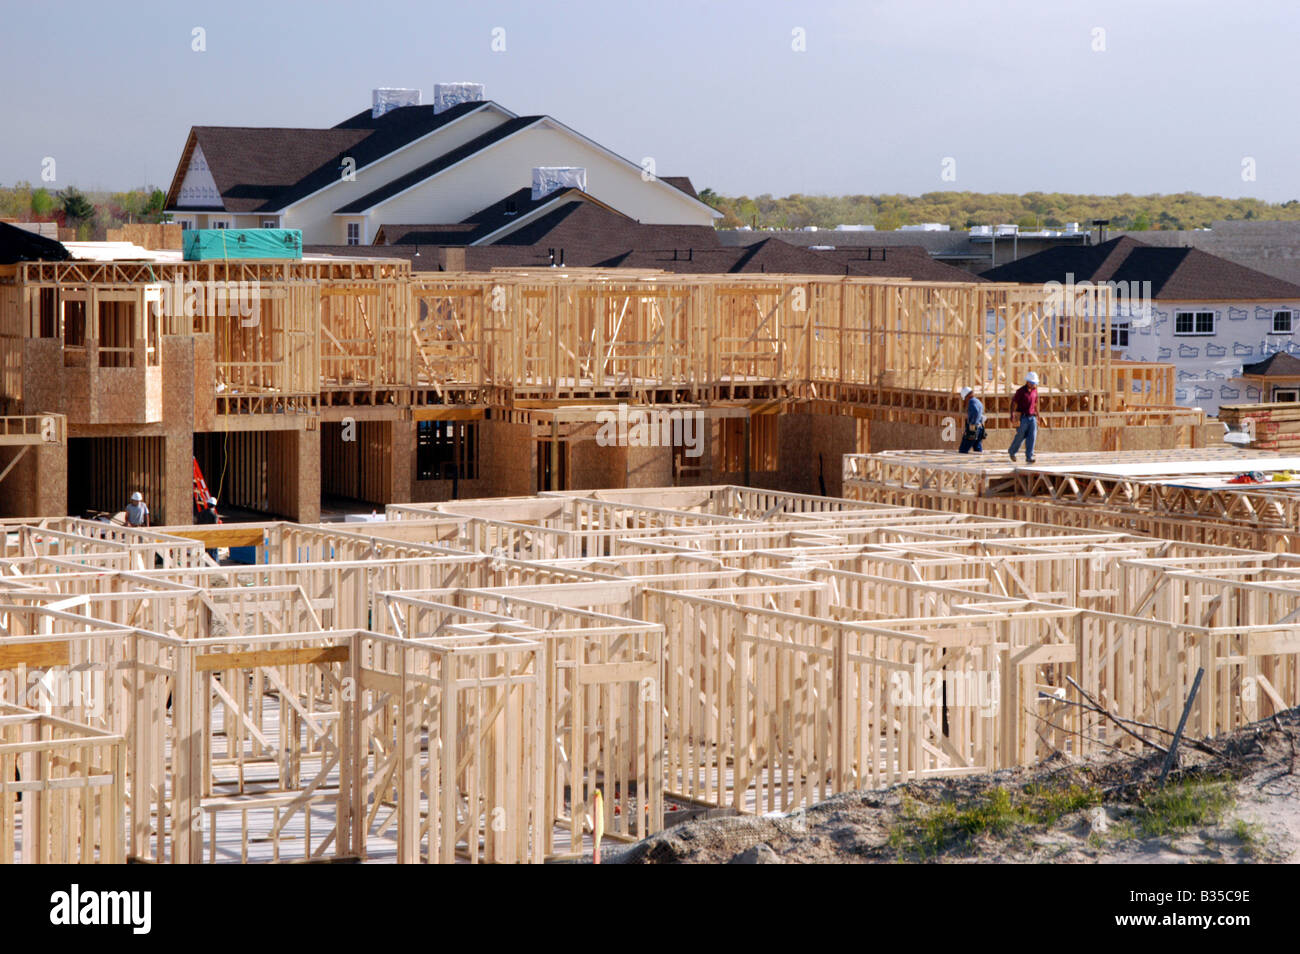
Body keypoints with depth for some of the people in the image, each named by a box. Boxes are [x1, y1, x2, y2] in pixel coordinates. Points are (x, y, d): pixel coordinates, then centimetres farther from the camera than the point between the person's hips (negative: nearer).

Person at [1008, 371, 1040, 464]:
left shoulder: (1034, 391, 7)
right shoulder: (1021, 391, -10)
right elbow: (1014, 404, -9)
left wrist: (1037, 416, 19)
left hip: (1032, 417, 5)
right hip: (1022, 417, -5)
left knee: (1032, 437, -7)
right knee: (1020, 437, 2)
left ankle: (1029, 456, -6)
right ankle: (1012, 451, 27)